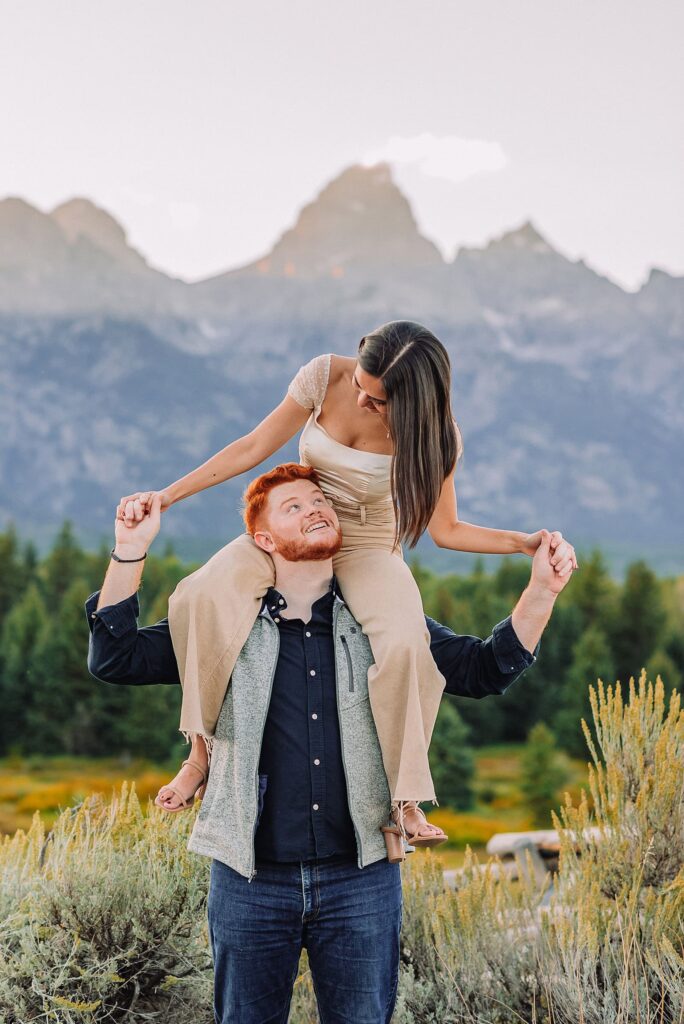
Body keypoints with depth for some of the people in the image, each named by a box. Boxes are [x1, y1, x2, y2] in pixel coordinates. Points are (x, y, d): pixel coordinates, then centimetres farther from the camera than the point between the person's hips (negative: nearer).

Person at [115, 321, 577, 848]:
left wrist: (527, 542, -22)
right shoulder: (325, 377, -15)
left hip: (369, 550, -2)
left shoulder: (430, 432, -16)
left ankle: (405, 799, -19)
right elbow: (254, 448, -5)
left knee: (406, 645, -36)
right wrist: (165, 497, -10)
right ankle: (203, 749, -18)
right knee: (204, 597, -31)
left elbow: (445, 530, -7)